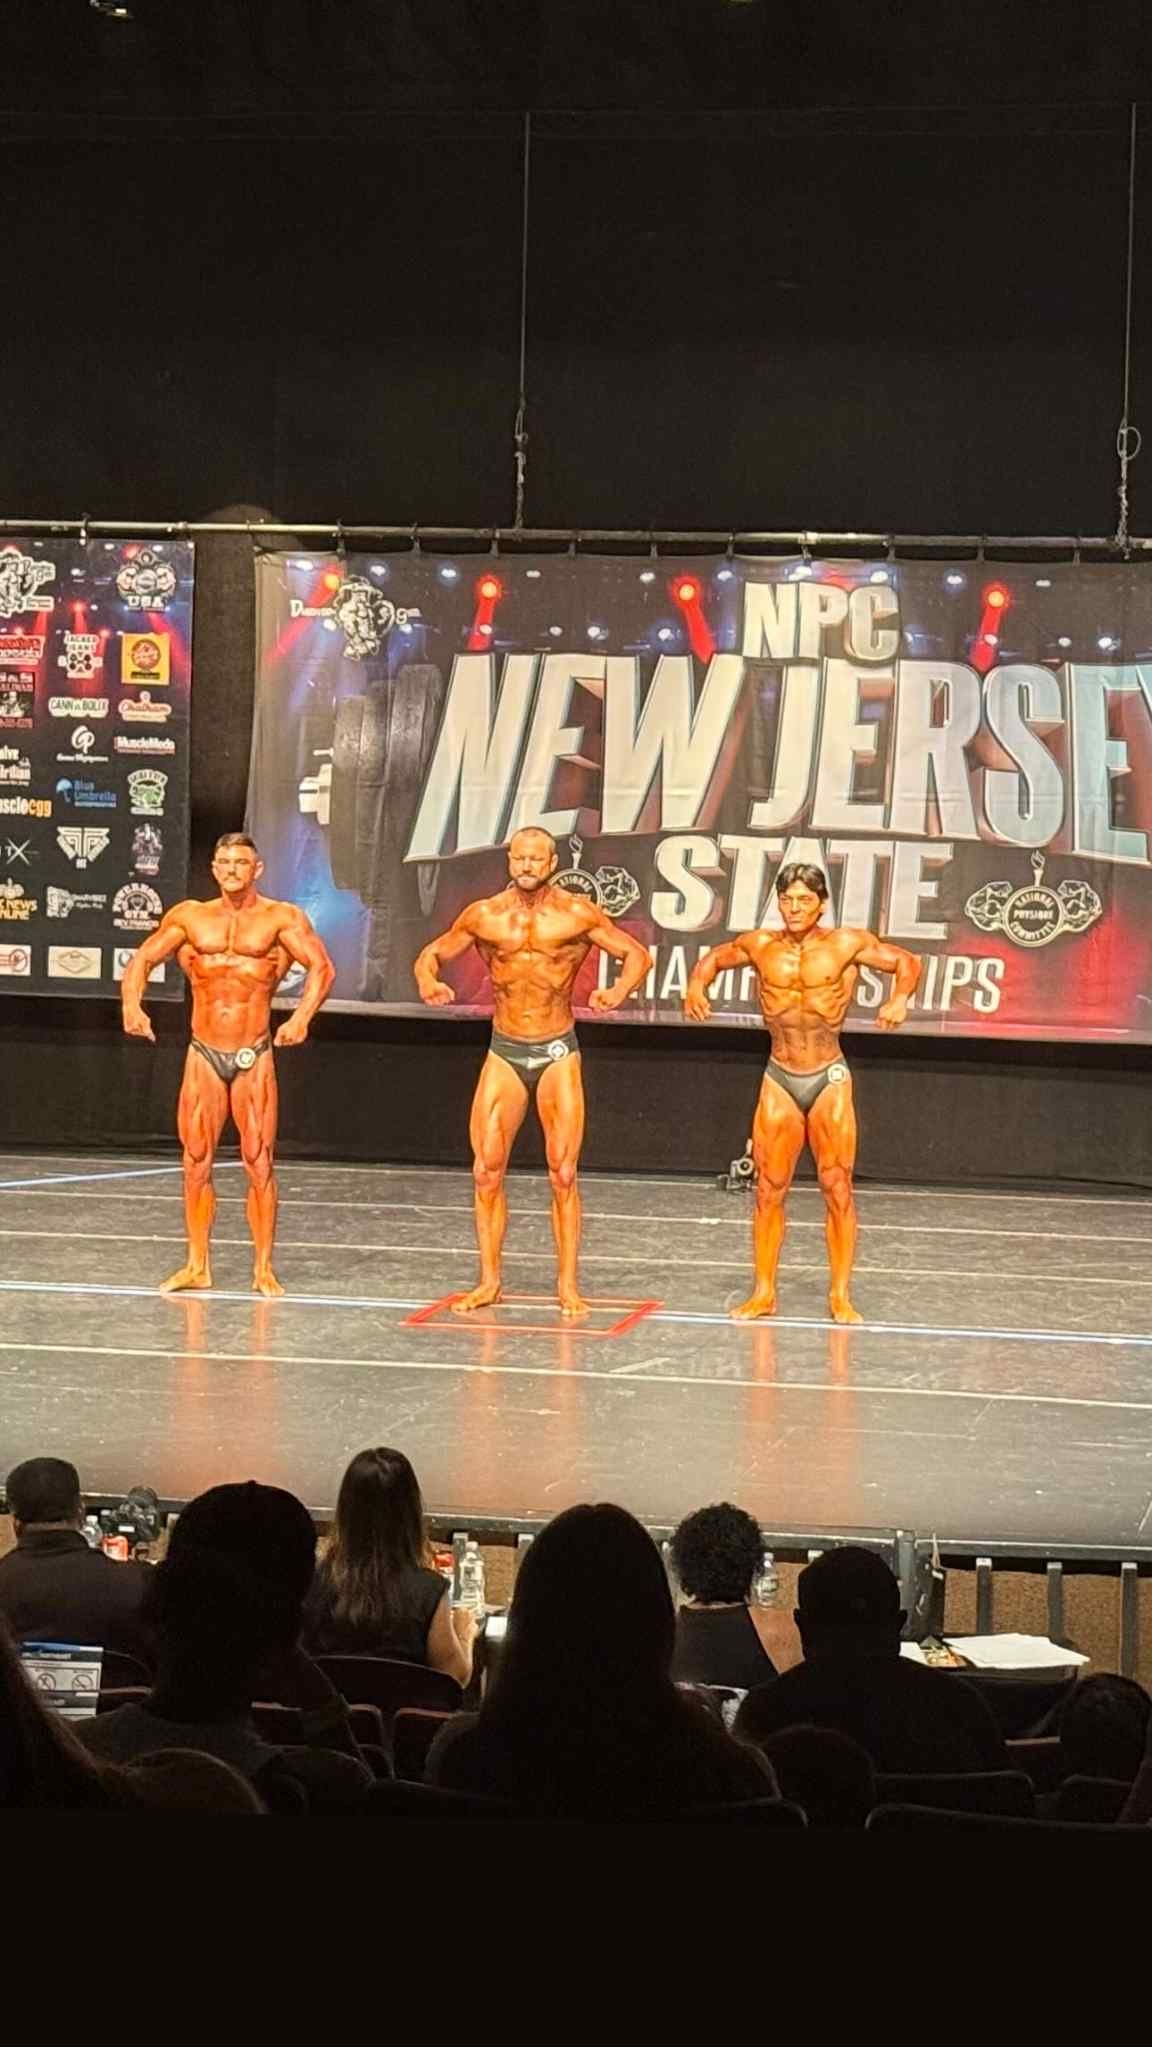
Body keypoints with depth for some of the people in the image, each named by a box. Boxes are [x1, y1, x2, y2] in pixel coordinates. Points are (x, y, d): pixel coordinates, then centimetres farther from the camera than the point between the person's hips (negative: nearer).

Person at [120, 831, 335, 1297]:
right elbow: (142, 960, 10)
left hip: (254, 1057, -3)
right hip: (204, 1054, 3)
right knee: (196, 1162, 5)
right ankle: (197, 1266, 14)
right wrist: (132, 1004, -9)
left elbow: (321, 967, -10)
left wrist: (302, 1017, -26)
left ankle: (264, 1270, 4)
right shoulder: (190, 917, 8)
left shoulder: (280, 918, -1)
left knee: (259, 1162, -4)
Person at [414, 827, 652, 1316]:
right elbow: (433, 954, 11)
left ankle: (568, 1285, 4)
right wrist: (428, 981, -13)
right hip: (504, 1053, 2)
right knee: (487, 1170, -2)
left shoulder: (577, 914, -4)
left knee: (563, 1174, -4)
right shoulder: (483, 915, 1)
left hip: (557, 1053, -2)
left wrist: (619, 990, -19)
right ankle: (489, 1281, 9)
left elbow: (637, 954, 2)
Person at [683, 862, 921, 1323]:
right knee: (769, 1190, 3)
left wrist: (899, 999, -13)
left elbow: (907, 962, 6)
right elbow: (715, 957, 21)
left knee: (838, 1190, -1)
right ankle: (763, 1293, 12)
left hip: (829, 1080, -2)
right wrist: (698, 985, 1)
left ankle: (840, 1296, 6)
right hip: (779, 1080, 2)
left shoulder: (847, 945, -3)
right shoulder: (760, 946, 3)